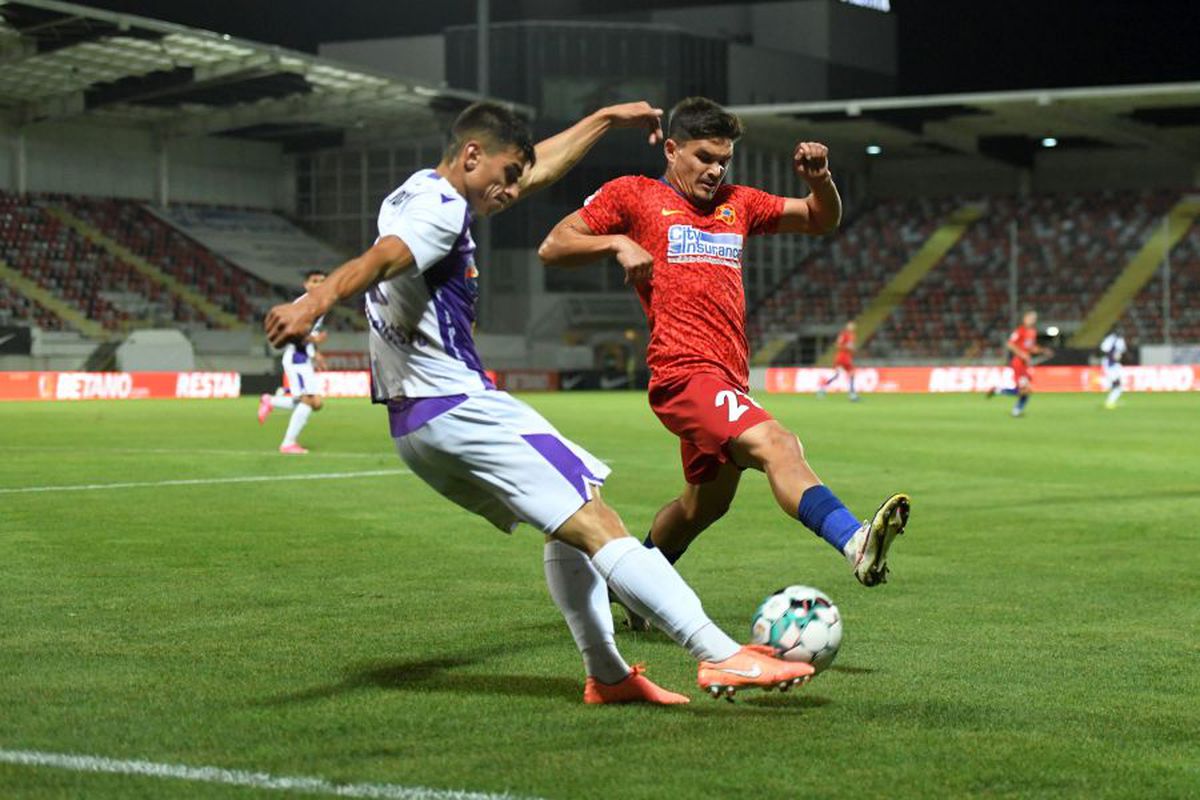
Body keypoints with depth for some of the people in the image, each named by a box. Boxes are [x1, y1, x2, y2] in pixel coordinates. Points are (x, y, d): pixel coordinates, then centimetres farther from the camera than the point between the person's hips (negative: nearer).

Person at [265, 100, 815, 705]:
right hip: (456, 406, -11)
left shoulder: (419, 195, 19)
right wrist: (313, 304, -50)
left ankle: (606, 675, 19)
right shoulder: (442, 207, -11)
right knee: (595, 523, -15)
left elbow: (538, 170, 31)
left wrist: (607, 119, 37)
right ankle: (721, 657, -20)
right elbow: (379, 260, -32)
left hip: (413, 424, 11)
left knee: (568, 526, 20)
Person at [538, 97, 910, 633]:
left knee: (706, 503, 21)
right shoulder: (633, 195, 7)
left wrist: (820, 179, 5)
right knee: (775, 444, -31)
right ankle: (856, 543, -51)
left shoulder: (737, 204, 23)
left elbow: (822, 220, 26)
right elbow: (552, 247, 6)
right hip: (684, 369, -9)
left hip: (727, 376, 9)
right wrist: (616, 244, -10)